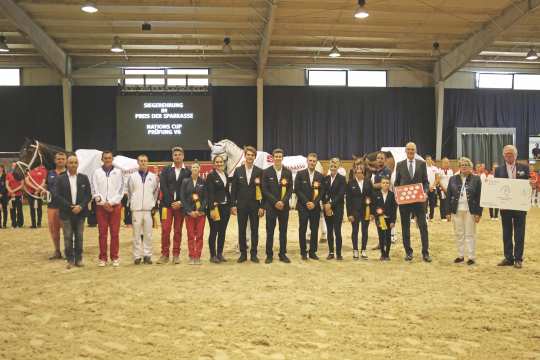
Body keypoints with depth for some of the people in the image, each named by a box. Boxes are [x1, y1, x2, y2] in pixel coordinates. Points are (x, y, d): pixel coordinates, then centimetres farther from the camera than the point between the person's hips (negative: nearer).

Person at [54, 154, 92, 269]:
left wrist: (80, 206, -11)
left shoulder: (84, 178, 6)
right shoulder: (60, 179, 2)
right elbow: (57, 196, -3)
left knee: (79, 237, 6)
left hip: (80, 212, 1)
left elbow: (88, 195, 3)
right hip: (66, 213, -1)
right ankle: (70, 260, 10)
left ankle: (78, 259, 15)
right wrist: (70, 206, -12)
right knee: (68, 238, 1)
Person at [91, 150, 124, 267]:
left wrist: (111, 203, -8)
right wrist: (103, 203, -8)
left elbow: (120, 190, 0)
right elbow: (94, 190, 2)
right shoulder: (96, 172, 6)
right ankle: (103, 257, 10)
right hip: (101, 206, 0)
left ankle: (114, 257, 8)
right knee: (102, 233, 2)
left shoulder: (118, 172, 5)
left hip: (115, 206, 0)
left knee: (115, 232, 1)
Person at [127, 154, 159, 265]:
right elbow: (129, 192, 10)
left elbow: (156, 191, 12)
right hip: (136, 210, 0)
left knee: (148, 234, 2)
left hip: (149, 209, 1)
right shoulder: (132, 176, 5)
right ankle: (137, 256, 7)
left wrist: (153, 204, 6)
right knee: (136, 234, 1)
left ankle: (147, 255, 9)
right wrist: (132, 204, 6)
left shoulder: (153, 177, 7)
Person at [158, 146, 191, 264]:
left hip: (180, 205, 0)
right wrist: (171, 202, -9)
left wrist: (180, 202, -10)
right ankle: (165, 254, 4)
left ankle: (176, 255, 10)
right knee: (165, 230, -3)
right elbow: (163, 187, 0)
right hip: (167, 204, 0)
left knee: (178, 231, 4)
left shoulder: (188, 172, 4)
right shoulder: (166, 170, 8)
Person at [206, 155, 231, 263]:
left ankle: (220, 253, 19)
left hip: (225, 206, 6)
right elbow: (210, 193, -12)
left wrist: (230, 205, 10)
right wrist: (212, 208, -18)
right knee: (214, 231, -1)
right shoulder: (211, 176, -6)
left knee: (222, 231, 10)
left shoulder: (226, 175, 12)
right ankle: (213, 255, 7)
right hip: (215, 207, -6)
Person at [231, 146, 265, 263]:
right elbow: (233, 189, 3)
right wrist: (233, 205, -3)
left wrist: (262, 206, -6)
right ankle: (243, 253, 14)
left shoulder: (259, 171, 1)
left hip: (255, 205, -1)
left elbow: (263, 190, 0)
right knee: (241, 230, 5)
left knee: (254, 230, 4)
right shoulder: (238, 170, 4)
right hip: (241, 205, 1)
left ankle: (253, 254, 13)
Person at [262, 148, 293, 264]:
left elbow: (290, 189, 3)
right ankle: (269, 255, 9)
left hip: (284, 206, 2)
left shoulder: (288, 172, 6)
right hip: (271, 206, -2)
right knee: (270, 231, 2)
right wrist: (275, 202, -13)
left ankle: (283, 254, 15)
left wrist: (283, 202, -11)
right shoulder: (267, 172, 1)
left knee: (283, 231, 6)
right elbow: (265, 190, -4)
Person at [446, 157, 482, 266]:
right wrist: (448, 212, 2)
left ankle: (471, 257, 9)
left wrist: (479, 213, -8)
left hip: (470, 211, -3)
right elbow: (448, 196, 7)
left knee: (470, 234, 3)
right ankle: (460, 255, 18)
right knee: (459, 234, 8)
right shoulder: (453, 179, 8)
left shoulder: (476, 179, 0)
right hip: (456, 211, 3)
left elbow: (480, 197, -2)